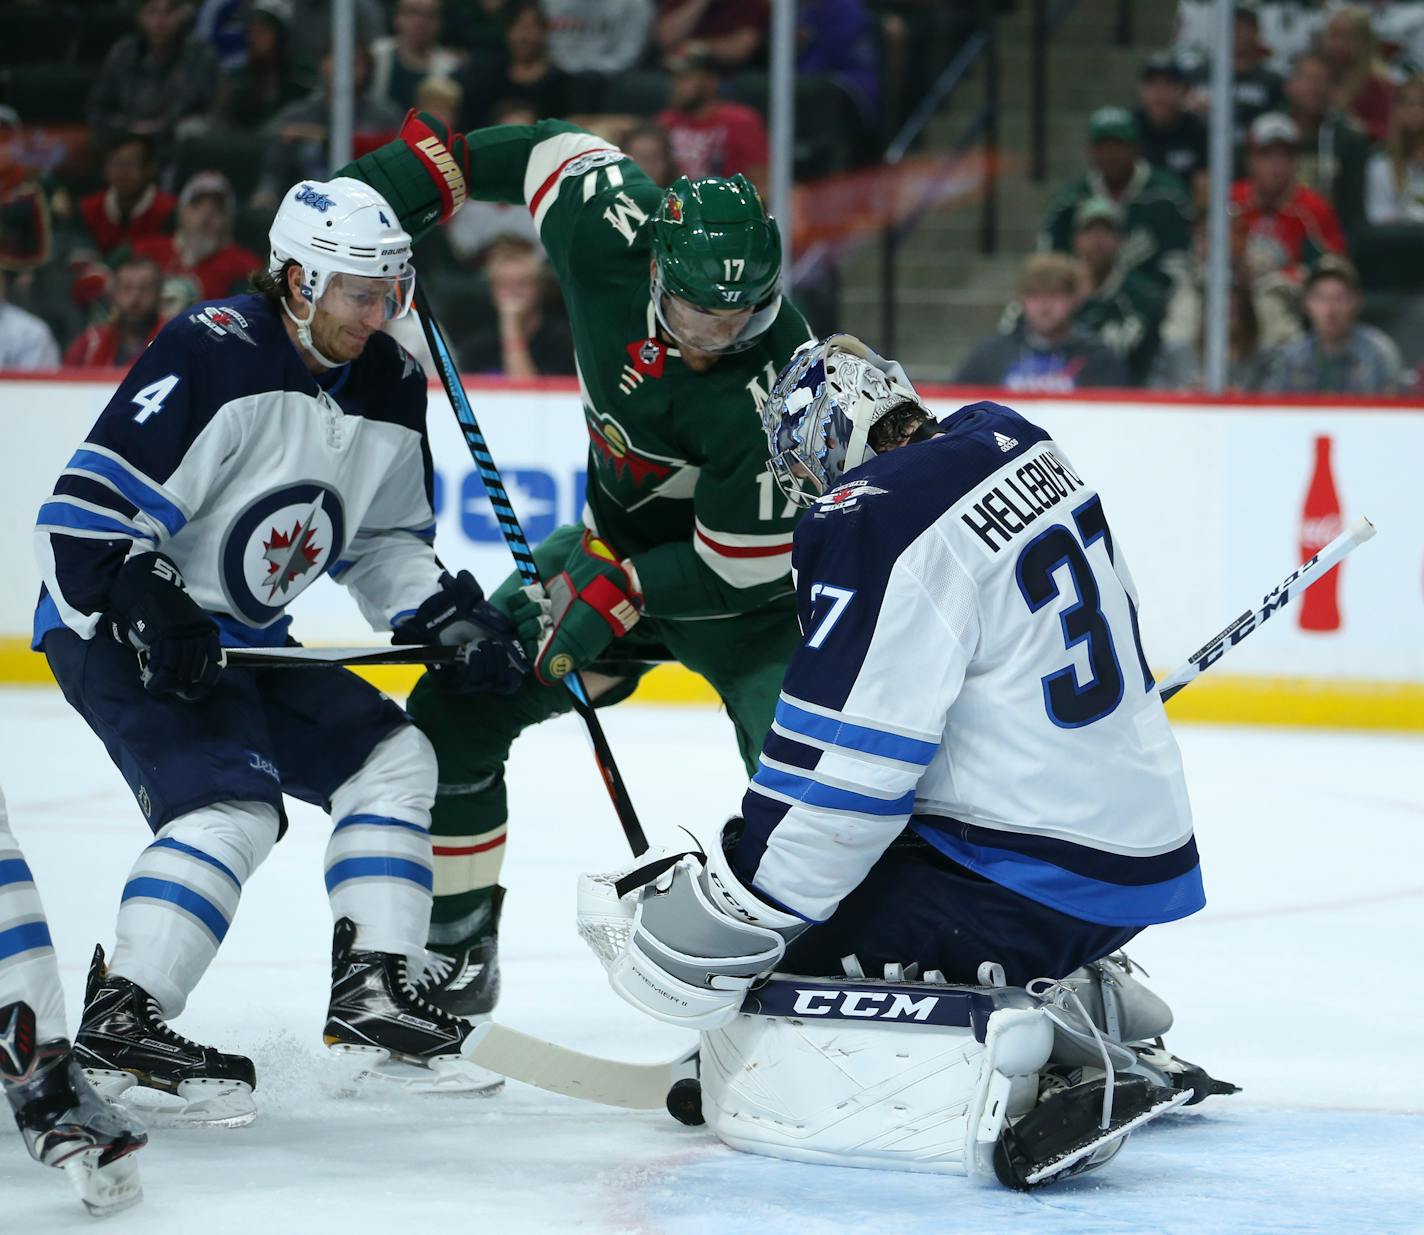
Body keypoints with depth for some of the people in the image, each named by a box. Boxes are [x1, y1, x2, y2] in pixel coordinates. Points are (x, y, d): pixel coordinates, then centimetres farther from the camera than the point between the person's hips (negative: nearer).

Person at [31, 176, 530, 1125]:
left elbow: (387, 541, 15)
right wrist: (146, 616, -29)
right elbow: (84, 514, -23)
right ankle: (122, 1023, -25)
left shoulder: (391, 391, 4)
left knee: (392, 758, 6)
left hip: (244, 640, 9)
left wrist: (452, 618, 0)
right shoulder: (209, 360, -22)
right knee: (231, 804, -24)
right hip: (117, 629, -9)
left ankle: (373, 990, 8)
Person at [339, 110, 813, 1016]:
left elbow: (743, 567, -28)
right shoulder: (611, 235, -23)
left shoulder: (773, 383, -36)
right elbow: (558, 149, -2)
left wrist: (616, 598, -27)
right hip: (616, 541, 6)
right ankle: (452, 945, 15)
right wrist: (422, 167, -4)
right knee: (456, 713, 0)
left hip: (743, 584, -6)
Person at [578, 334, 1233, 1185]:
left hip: (1029, 881, -9)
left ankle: (1025, 1064, -24)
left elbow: (838, 779, -20)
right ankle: (1096, 1026, 18)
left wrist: (718, 920, -13)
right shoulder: (1017, 444, 9)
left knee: (758, 1077, -10)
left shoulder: (877, 525, -17)